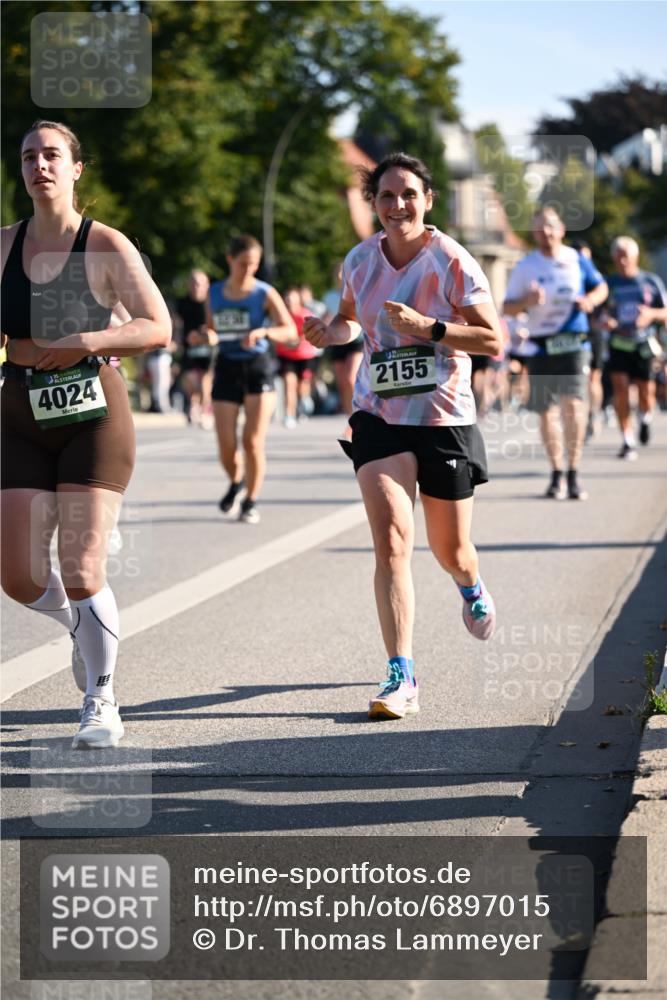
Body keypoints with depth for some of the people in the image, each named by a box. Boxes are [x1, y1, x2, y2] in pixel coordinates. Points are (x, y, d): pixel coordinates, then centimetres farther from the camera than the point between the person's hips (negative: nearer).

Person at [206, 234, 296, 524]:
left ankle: (251, 501, 8)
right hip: (227, 368, 2)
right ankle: (236, 482, 30)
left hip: (258, 368, -2)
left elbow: (290, 331, -13)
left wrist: (264, 332, -32)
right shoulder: (215, 293, 5)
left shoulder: (264, 294, -5)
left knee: (253, 440, -9)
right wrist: (209, 336, -7)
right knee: (226, 447, -3)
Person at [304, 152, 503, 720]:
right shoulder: (360, 261, 3)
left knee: (450, 551, 12)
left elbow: (493, 341, -10)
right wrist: (332, 333, -3)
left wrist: (428, 327, -23)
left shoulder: (451, 261, -9)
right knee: (392, 542, -16)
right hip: (379, 418, 2)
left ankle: (472, 588, 51)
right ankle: (402, 678, -17)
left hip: (445, 420, -2)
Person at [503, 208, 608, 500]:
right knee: (546, 411, 4)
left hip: (573, 344, -1)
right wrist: (527, 301, -18)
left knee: (573, 404, -16)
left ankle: (573, 475, -8)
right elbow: (507, 307, 4)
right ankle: (556, 474, 20)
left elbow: (601, 286, 19)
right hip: (541, 347, 1)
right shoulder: (525, 267, 2)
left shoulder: (577, 260, 5)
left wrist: (591, 299, -3)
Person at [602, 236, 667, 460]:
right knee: (620, 388, -15)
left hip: (645, 345, 0)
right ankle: (628, 442, -9)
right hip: (619, 344, 0)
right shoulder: (609, 284, 6)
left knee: (646, 394, -3)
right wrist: (604, 321, -14)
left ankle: (646, 418, 34)